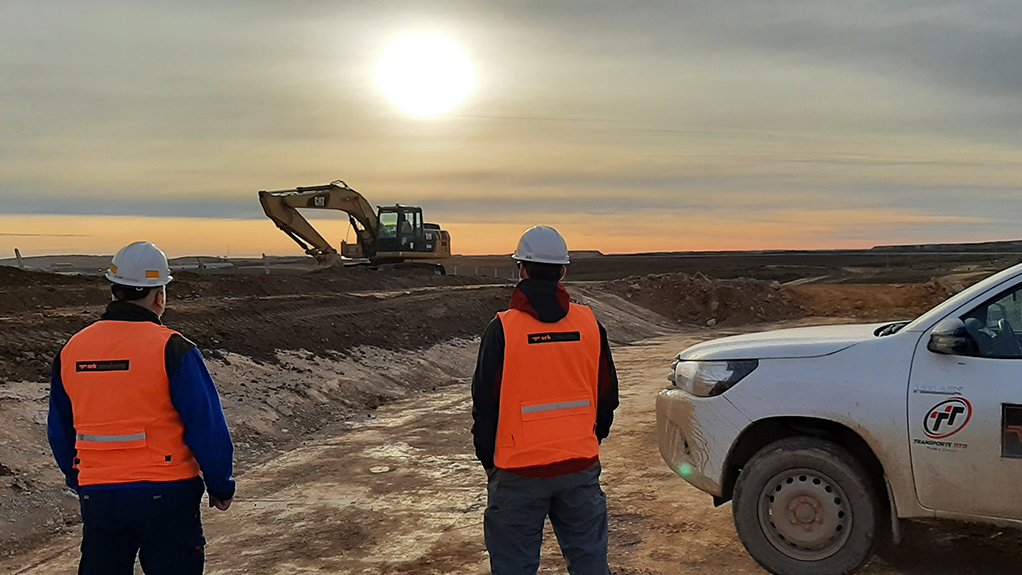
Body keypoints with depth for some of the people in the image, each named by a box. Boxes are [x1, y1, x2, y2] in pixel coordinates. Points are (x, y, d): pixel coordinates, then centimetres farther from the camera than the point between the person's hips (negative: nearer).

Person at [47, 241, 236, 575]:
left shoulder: (71, 350, 5)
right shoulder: (172, 349, -13)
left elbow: (60, 432, 14)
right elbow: (208, 427, -12)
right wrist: (221, 487, 0)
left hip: (96, 497, 5)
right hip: (166, 495, -5)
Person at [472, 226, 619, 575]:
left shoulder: (503, 328, -11)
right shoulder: (589, 323, 1)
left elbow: (485, 402, -6)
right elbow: (607, 396, 10)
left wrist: (489, 461, 7)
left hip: (518, 472, -3)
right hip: (581, 467, 4)